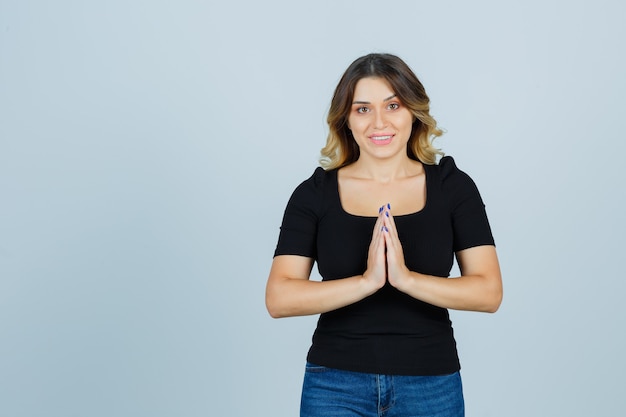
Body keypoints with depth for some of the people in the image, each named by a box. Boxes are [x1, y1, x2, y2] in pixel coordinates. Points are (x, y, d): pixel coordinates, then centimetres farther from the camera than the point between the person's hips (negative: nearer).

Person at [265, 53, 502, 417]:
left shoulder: (453, 186, -1)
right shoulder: (315, 193, -2)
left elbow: (489, 292, -7)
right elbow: (279, 298, -10)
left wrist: (407, 278, -22)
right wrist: (366, 281, -22)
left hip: (431, 385, 1)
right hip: (335, 385, 0)